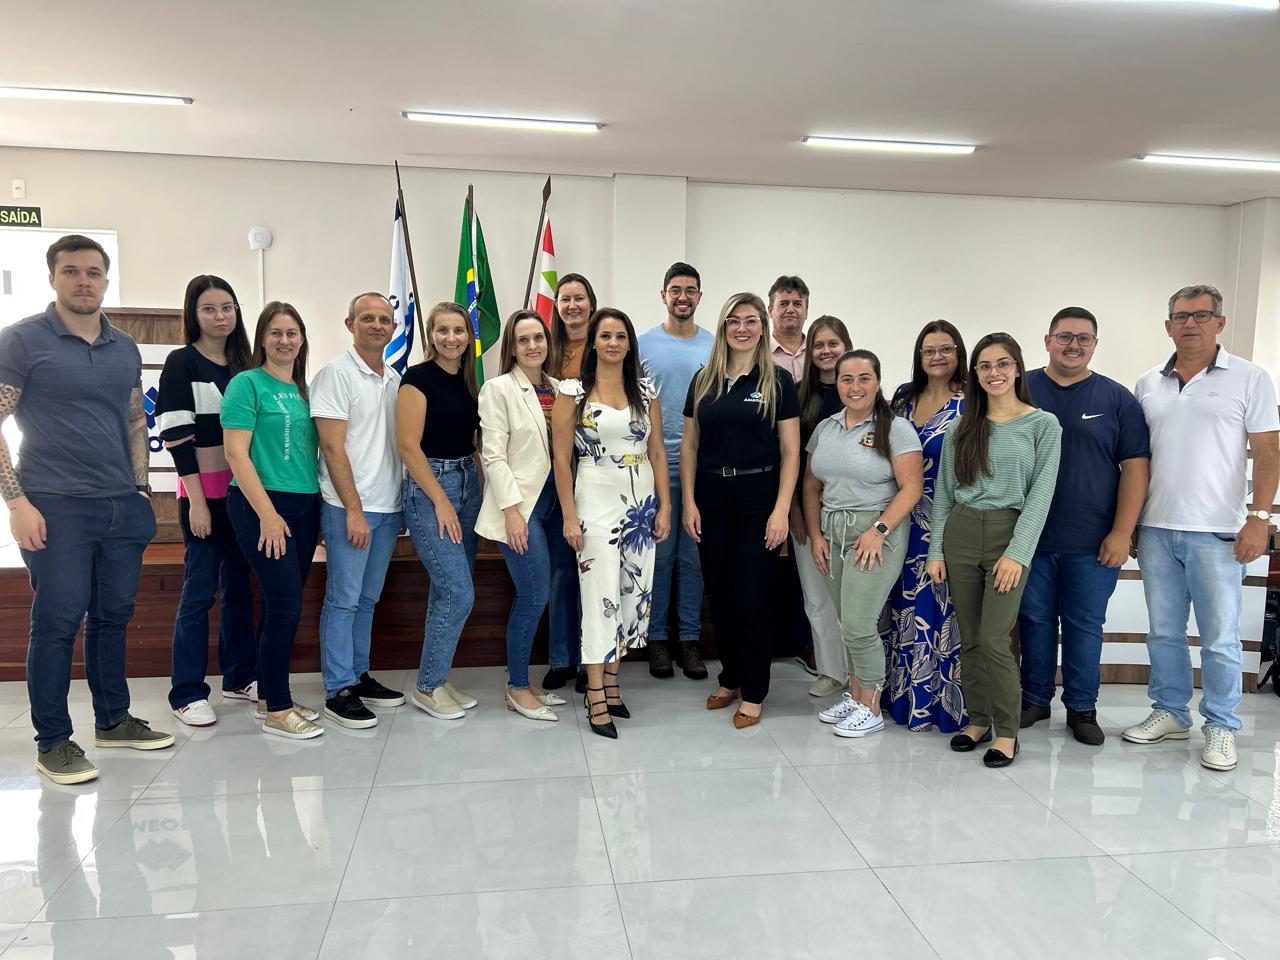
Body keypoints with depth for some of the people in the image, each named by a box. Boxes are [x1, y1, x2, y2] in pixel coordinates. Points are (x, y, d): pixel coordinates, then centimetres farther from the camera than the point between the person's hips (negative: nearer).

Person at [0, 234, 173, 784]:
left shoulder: (125, 348, 12)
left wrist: (141, 490, 12)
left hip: (123, 508, 5)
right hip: (57, 509, -5)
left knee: (113, 616, 12)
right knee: (57, 621, 0)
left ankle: (113, 721, 27)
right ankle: (52, 742, 12)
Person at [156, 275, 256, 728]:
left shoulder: (241, 363, 12)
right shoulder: (182, 362, -5)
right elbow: (177, 437, -11)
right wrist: (196, 501, -15)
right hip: (204, 493, -6)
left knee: (239, 585, 11)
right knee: (200, 591, -3)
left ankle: (240, 677, 21)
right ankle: (187, 693, 6)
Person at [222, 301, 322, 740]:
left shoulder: (302, 389, 15)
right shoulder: (247, 383, -6)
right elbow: (236, 453, -12)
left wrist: (319, 507, 13)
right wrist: (268, 513, -17)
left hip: (304, 507, 7)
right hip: (262, 506, -7)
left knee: (282, 605, 12)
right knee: (286, 605, -8)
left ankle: (269, 696, 24)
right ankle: (277, 711, 4)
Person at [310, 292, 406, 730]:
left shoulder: (395, 378, 13)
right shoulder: (336, 373, -8)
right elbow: (332, 447, -13)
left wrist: (404, 502, 11)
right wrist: (354, 509, -16)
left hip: (389, 507, 7)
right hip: (349, 508, -7)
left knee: (367, 599, 14)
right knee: (344, 599, -1)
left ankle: (359, 676, 25)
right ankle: (338, 691, 7)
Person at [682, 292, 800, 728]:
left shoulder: (777, 381, -2)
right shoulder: (704, 380, 6)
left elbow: (790, 451, -4)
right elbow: (689, 445, 7)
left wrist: (781, 510, -12)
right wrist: (689, 503, 0)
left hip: (757, 497, -3)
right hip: (711, 497, 3)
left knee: (752, 597, 0)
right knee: (719, 594, 10)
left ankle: (753, 692, 15)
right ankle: (730, 678, 28)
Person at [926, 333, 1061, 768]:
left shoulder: (1043, 424, 0)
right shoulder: (961, 429, 10)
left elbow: (1040, 494, -6)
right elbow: (943, 494, 11)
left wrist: (1017, 552, -14)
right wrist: (936, 551, 5)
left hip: (1009, 535, -4)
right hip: (960, 534, 4)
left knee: (994, 640, -8)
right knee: (969, 639, 8)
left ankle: (1006, 732, 8)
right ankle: (978, 719, 23)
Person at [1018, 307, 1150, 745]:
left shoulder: (1116, 399, 3)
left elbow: (1135, 467, 0)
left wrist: (1121, 533, -7)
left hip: (1092, 544, -1)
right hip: (1029, 539, 1)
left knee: (1085, 626, 7)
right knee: (1034, 621, 10)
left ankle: (1082, 708, 21)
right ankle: (1035, 698, 25)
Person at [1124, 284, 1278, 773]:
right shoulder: (1148, 384, 10)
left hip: (1217, 532, -4)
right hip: (1156, 529, 4)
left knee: (1220, 638, 2)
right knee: (1163, 632, 12)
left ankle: (1221, 727, 16)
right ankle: (1170, 713, 26)